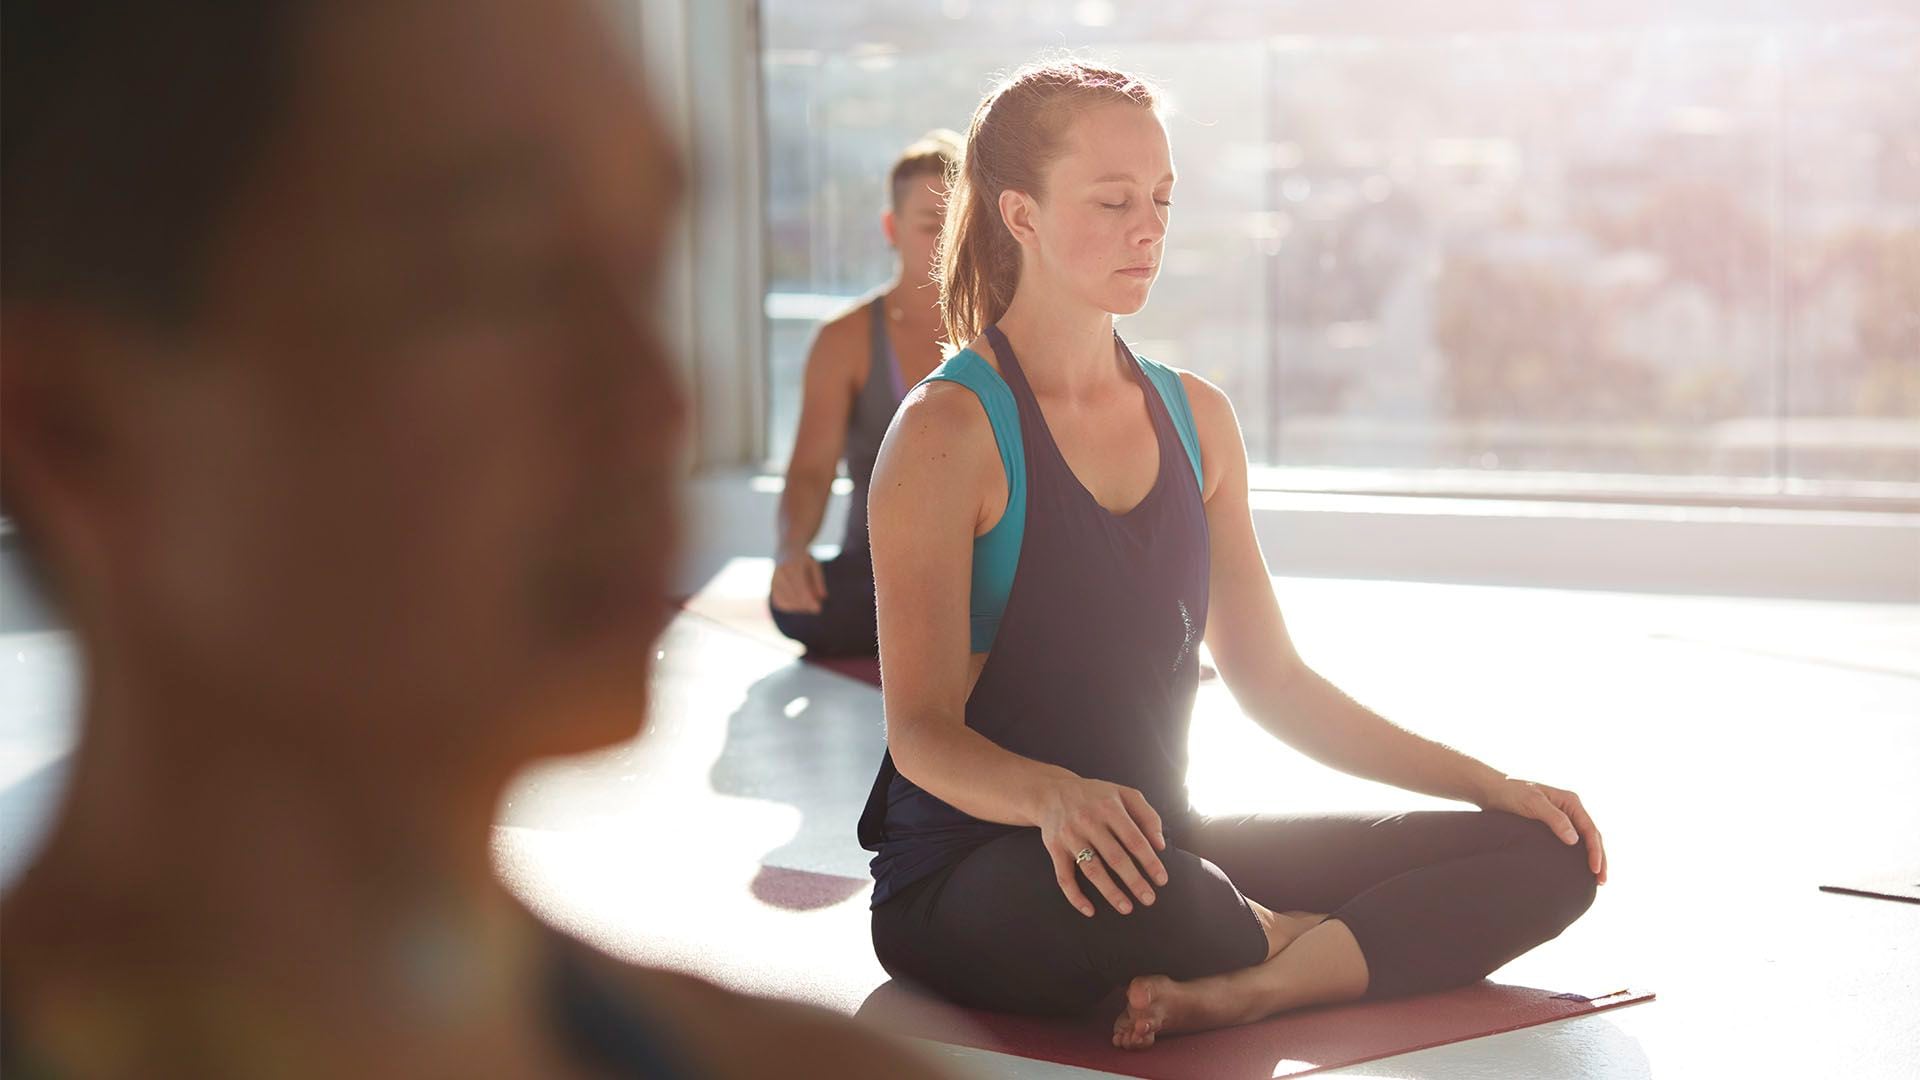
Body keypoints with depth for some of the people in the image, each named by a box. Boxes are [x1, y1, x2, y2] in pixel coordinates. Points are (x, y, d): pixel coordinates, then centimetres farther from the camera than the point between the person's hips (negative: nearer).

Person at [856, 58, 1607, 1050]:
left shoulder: (1196, 419, 12)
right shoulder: (948, 431, -9)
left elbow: (1270, 679, 17)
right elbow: (922, 731, -16)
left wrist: (1490, 785, 9)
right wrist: (1055, 798, -38)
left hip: (1158, 847, 6)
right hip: (971, 881, -6)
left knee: (1545, 854, -6)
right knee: (1107, 884, -42)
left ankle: (1242, 990, -28)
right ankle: (1303, 948, -9)